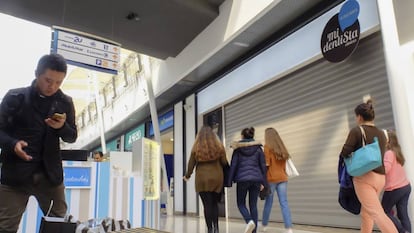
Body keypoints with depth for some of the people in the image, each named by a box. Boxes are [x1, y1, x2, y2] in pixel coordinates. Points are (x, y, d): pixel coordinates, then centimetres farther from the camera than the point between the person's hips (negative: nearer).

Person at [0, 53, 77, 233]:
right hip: (15, 173, -2)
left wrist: (62, 127, -12)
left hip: (50, 174, 2)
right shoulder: (15, 97, -2)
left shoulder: (65, 103, 5)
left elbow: (72, 137, 10)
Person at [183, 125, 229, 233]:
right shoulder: (219, 146, -1)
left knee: (207, 205, 4)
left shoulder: (196, 148, -1)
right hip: (217, 178, 1)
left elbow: (191, 164, 4)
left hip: (202, 179, -1)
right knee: (215, 204, 15)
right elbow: (224, 163, 0)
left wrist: (187, 176, 21)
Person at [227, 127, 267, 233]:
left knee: (241, 204, 12)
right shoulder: (258, 148, 6)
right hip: (256, 179, 2)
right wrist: (263, 182, 10)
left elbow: (233, 165, -2)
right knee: (253, 205, 10)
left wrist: (229, 181, 3)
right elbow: (263, 165, 4)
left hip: (242, 179, -2)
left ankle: (249, 221, -15)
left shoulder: (238, 148, 0)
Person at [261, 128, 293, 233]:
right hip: (282, 178, 4)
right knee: (284, 203, 1)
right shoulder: (281, 148, 13)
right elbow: (284, 165, 14)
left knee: (268, 203, 7)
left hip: (271, 179, -4)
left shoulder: (267, 147, -5)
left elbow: (266, 164, -10)